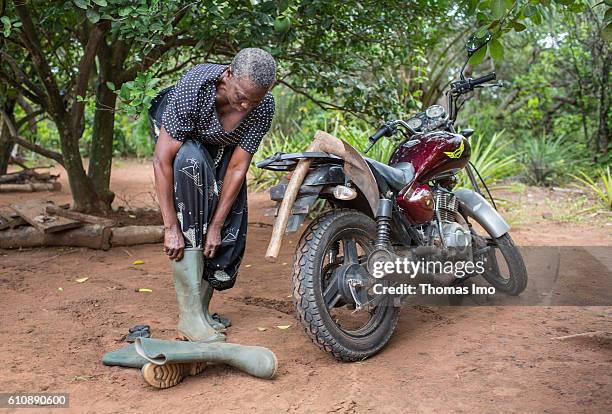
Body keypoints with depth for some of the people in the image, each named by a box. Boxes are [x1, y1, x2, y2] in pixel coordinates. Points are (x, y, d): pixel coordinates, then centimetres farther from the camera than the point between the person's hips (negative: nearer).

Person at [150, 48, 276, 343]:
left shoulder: (264, 107, -28)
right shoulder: (195, 86, -38)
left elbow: (237, 168, -22)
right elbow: (162, 160, -36)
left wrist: (216, 226, -23)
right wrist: (171, 228, -36)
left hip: (222, 145, 4)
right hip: (182, 137, -4)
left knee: (231, 226, -11)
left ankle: (201, 308, 10)